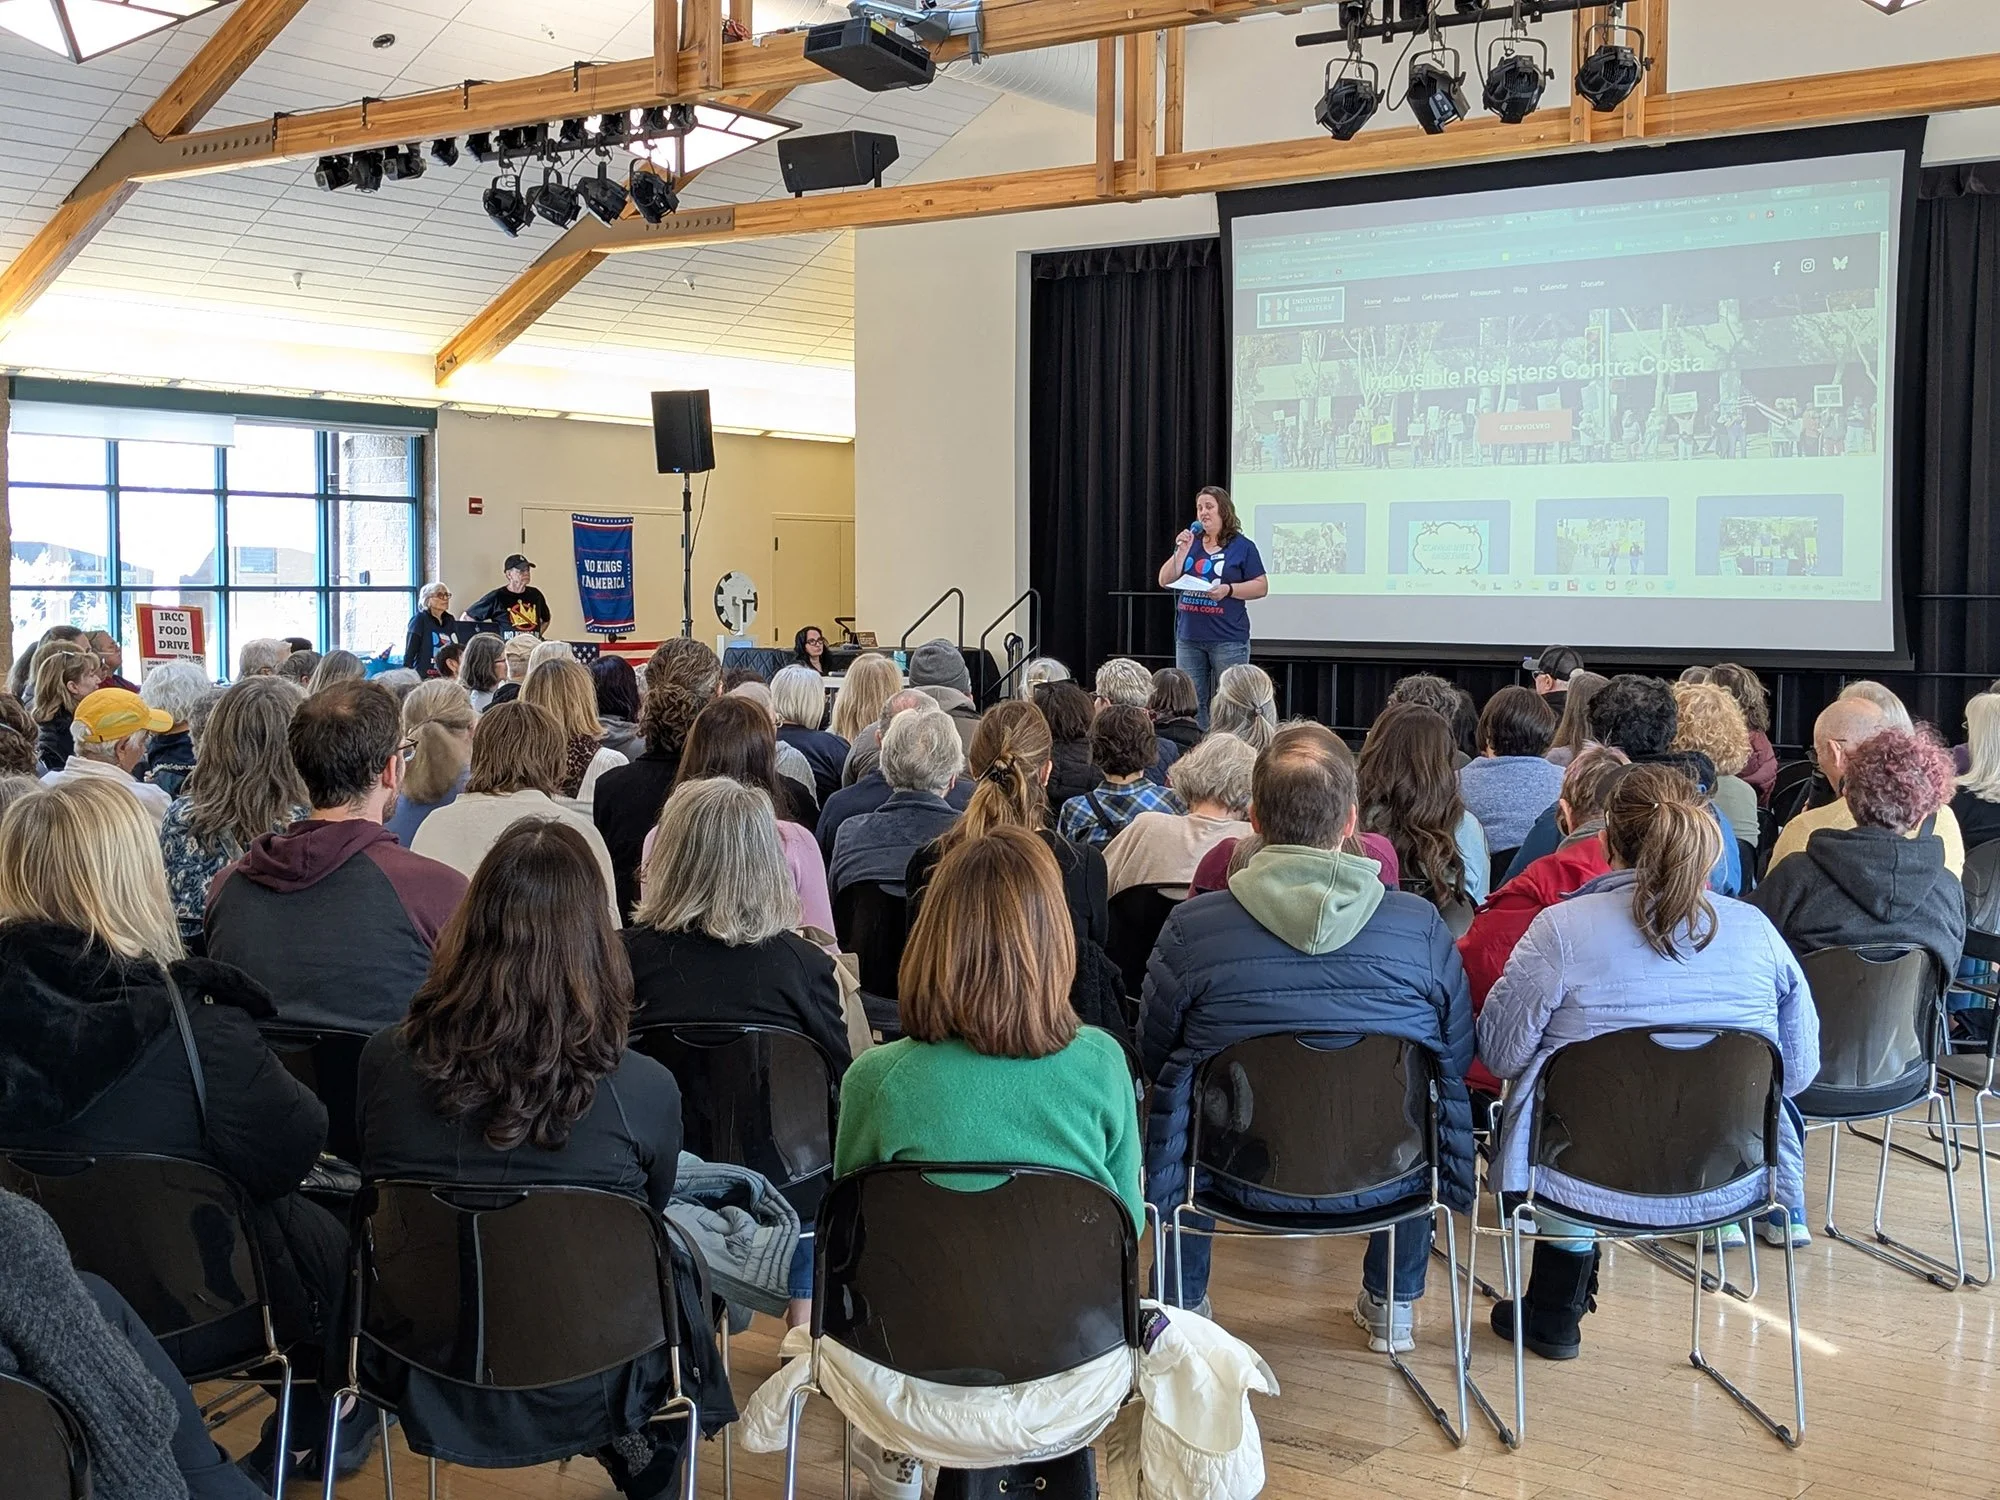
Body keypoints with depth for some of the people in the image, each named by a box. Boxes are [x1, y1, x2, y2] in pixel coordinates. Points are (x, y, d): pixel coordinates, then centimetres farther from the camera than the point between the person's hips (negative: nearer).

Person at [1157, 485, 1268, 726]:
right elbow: (1165, 581, 9)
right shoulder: (1190, 542, 14)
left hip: (1227, 640, -5)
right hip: (1188, 638, 5)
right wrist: (1181, 551, -4)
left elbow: (1261, 587, -2)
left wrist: (1228, 590, -16)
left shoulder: (1242, 546, 1)